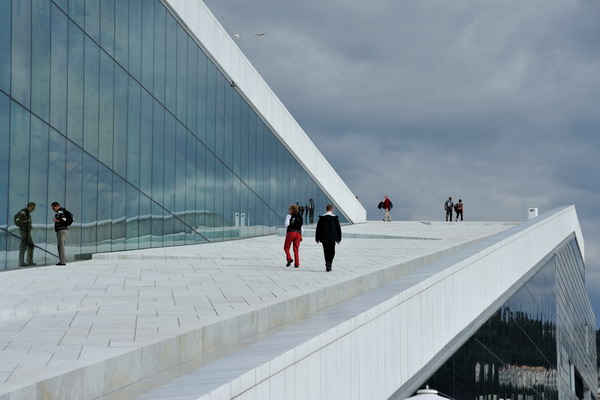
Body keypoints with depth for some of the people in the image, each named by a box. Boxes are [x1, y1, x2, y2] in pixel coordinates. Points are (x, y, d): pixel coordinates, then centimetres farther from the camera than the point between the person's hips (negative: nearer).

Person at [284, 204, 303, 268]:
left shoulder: (290, 216, -6)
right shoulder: (299, 217, 12)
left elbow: (286, 224, -14)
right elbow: (301, 227, 13)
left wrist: (288, 215, -3)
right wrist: (301, 236, 18)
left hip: (291, 232, -5)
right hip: (298, 233, 5)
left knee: (286, 247, 10)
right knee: (296, 249, 7)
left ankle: (289, 259, -11)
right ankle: (297, 263, 2)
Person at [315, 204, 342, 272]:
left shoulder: (321, 218, 1)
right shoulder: (335, 218, -2)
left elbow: (318, 229, 3)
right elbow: (338, 229, 1)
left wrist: (317, 238, 8)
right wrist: (339, 238, 9)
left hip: (324, 238, 1)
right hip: (332, 238, -1)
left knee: (326, 252, 11)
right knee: (332, 252, 5)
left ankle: (327, 266, 8)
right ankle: (329, 263, -18)